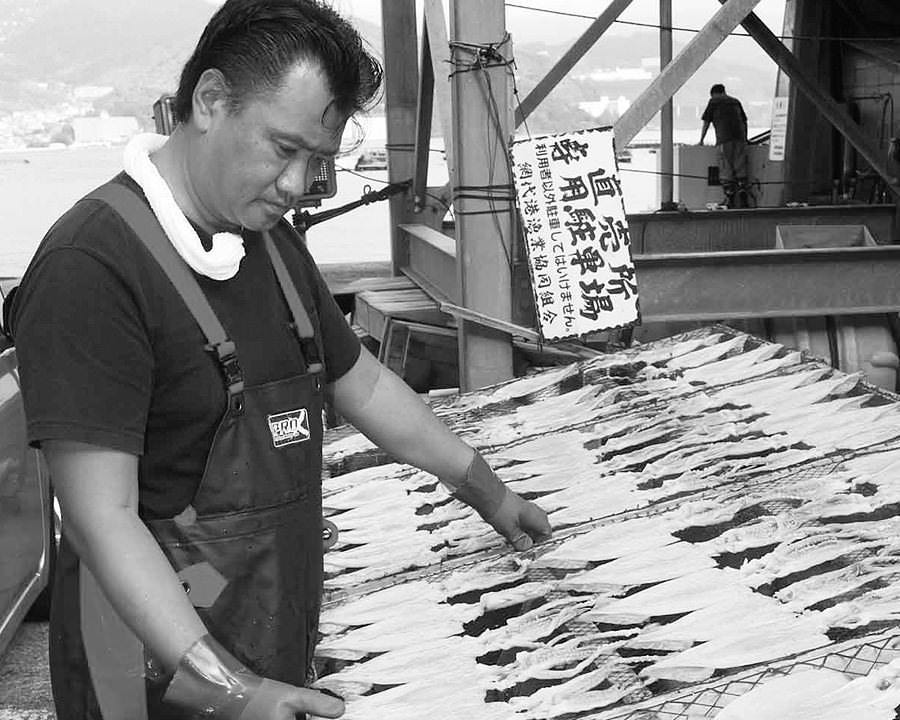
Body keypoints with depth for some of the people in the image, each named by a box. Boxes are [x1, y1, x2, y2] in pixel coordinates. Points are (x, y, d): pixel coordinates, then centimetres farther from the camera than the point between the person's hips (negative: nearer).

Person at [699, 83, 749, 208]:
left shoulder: (713, 101, 12)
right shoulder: (735, 101, 25)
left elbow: (706, 122, 9)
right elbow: (744, 121, 25)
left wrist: (701, 139, 15)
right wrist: (745, 138, 32)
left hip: (724, 139, -4)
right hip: (740, 139, 4)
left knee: (726, 171, -3)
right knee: (740, 169, 5)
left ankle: (730, 200, -7)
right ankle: (742, 195, -6)